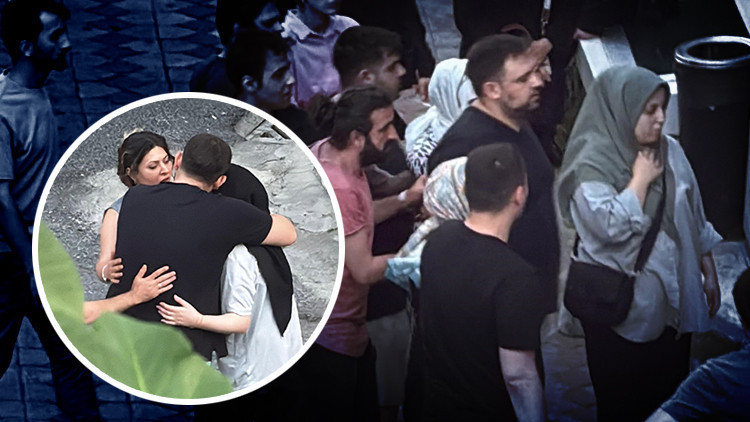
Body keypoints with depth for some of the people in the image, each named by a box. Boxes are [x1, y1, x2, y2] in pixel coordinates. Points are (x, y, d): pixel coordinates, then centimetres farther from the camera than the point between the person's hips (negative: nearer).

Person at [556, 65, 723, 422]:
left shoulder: (670, 151, 1)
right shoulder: (591, 165, -17)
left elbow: (695, 219, 11)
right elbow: (613, 226, -30)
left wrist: (708, 272, 13)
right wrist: (641, 178, -19)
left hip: (673, 296, 5)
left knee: (670, 393, 16)